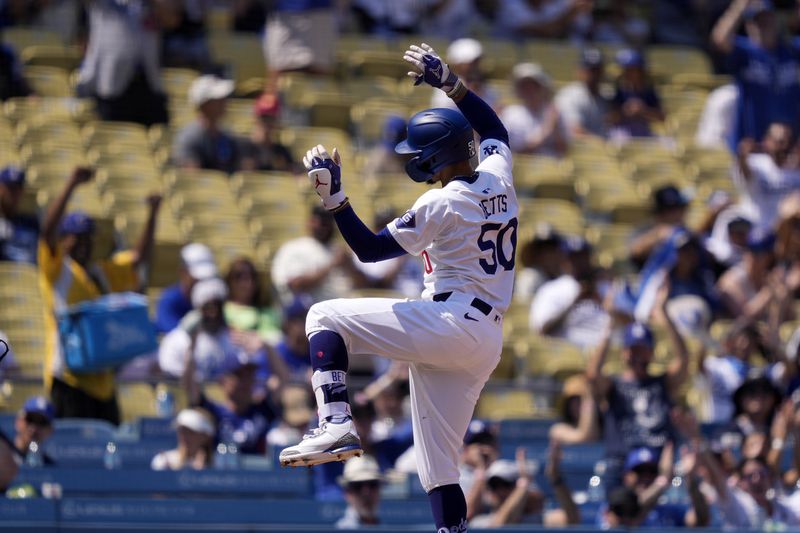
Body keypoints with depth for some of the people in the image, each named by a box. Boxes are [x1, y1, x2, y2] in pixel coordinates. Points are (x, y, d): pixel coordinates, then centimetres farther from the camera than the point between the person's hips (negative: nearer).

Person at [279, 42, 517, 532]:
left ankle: (336, 423, -17)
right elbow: (493, 128, 32)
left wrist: (334, 196, -6)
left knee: (325, 317, 0)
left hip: (446, 324, -8)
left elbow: (369, 249, -8)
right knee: (440, 467, 9)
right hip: (487, 342, 8)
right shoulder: (499, 180, 10)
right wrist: (449, 82, 30)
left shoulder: (442, 205, -10)